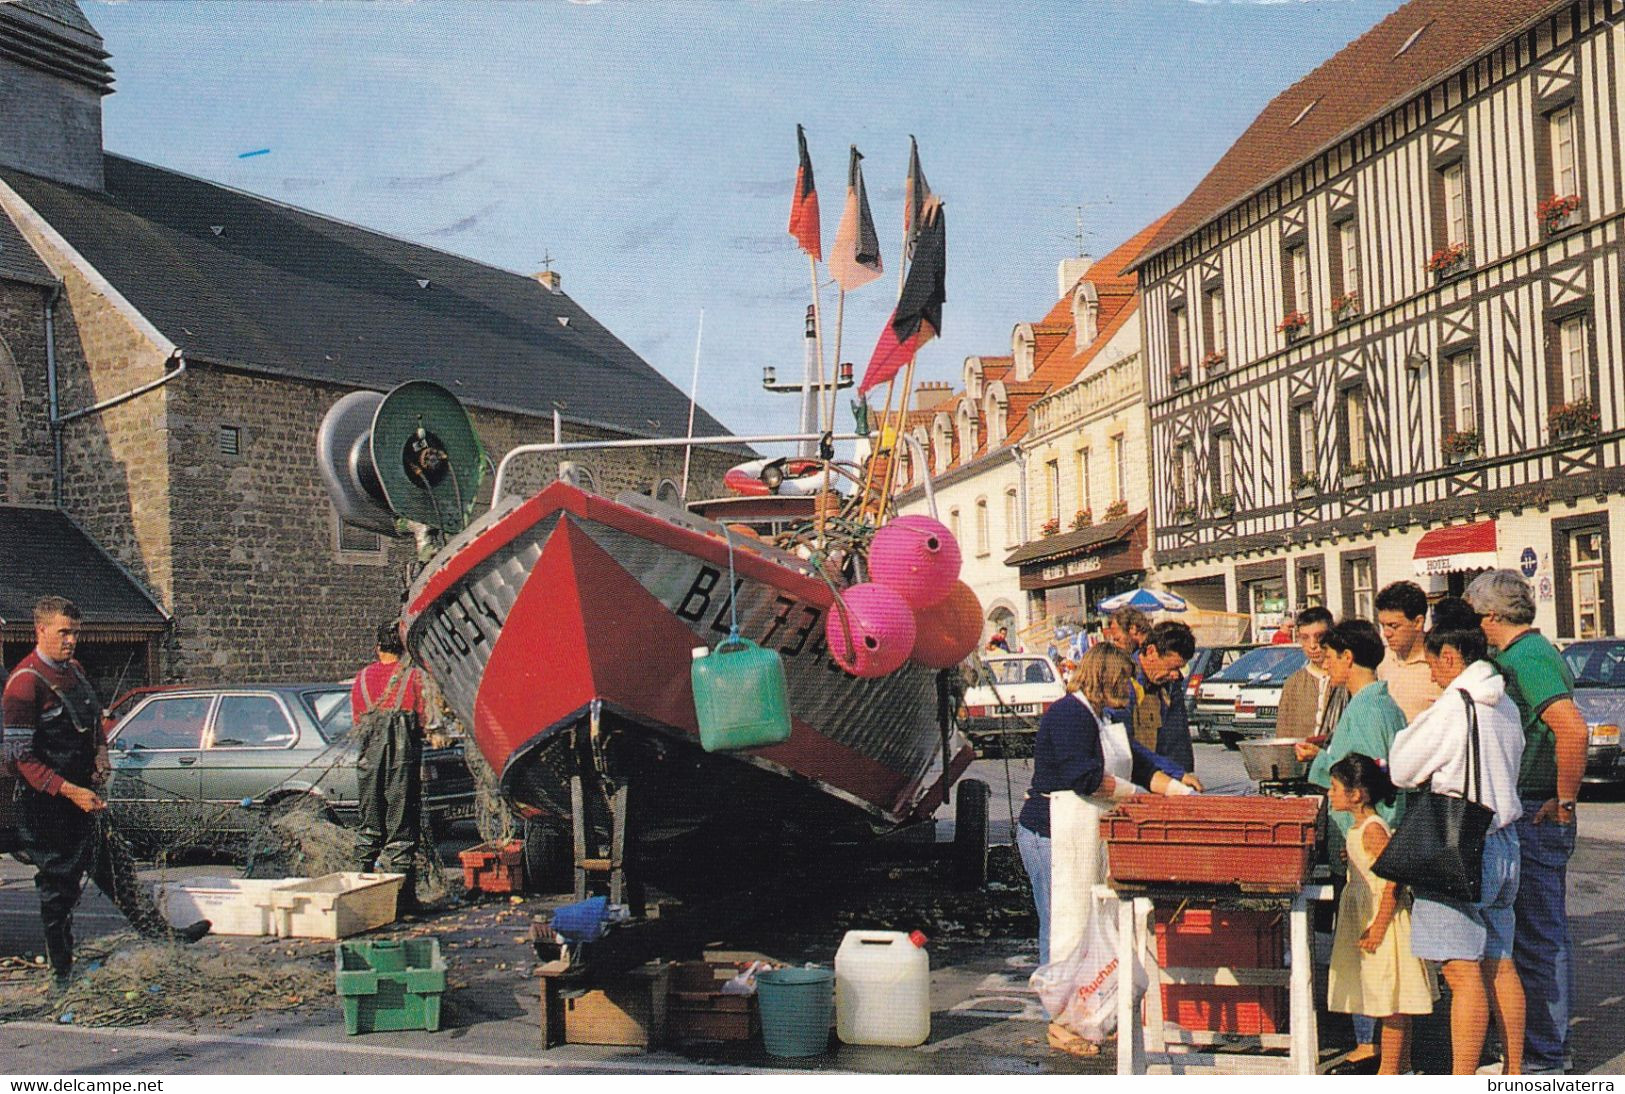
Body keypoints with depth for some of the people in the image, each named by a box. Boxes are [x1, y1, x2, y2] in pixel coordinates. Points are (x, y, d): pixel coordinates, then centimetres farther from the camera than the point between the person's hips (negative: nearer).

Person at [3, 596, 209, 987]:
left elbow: (94, 721, 26)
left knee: (117, 867, 12)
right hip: (48, 805, -8)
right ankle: (63, 976, 14)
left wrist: (100, 753, 5)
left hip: (86, 797, 8)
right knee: (59, 888, 3)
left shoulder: (74, 669, 11)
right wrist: (70, 791, -25)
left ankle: (162, 935, 17)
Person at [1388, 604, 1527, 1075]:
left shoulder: (1452, 707, -15)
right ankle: (1515, 1073, 22)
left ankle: (1462, 1081, -4)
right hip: (1504, 842, 8)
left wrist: (1410, 731, 9)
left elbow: (1401, 770, -8)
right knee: (1500, 966, 15)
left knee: (1463, 972, -6)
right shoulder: (1506, 708, 10)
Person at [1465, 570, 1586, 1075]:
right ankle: (1549, 1043, 28)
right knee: (1544, 932, 17)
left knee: (1538, 934, -3)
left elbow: (1573, 729, -31)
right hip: (1534, 812, 11)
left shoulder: (1526, 660, -18)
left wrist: (1565, 800, -22)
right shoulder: (1536, 652, 14)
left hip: (1535, 816, -11)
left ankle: (1544, 1053, 5)